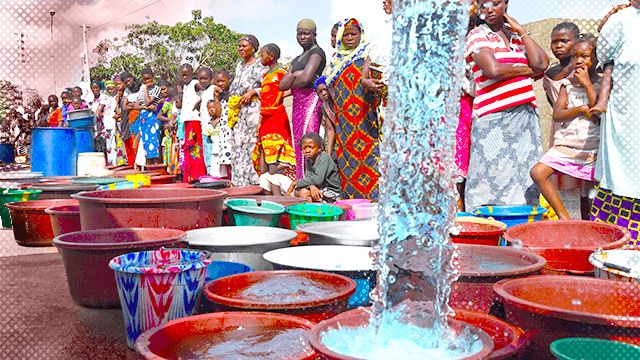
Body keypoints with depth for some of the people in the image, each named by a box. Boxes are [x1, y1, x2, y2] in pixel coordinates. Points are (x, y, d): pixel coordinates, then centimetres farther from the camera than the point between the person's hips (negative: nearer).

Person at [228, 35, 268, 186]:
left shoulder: (259, 66, -4)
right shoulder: (239, 66, 20)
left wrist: (253, 92, -17)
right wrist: (233, 103, 16)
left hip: (252, 109, -8)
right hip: (237, 110, 8)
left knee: (251, 143, -10)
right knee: (237, 143, 4)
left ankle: (254, 180, -7)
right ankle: (240, 181, 8)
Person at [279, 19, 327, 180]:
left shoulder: (316, 52, -2)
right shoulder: (297, 59, 24)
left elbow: (306, 78, -17)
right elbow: (282, 85, 13)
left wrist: (291, 83, 2)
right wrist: (295, 74, -5)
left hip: (310, 99, -9)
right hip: (298, 103, 9)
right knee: (299, 143, 6)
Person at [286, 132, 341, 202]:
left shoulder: (324, 158, -19)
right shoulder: (309, 159, 6)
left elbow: (318, 180, -27)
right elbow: (308, 177, -3)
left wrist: (296, 183, -19)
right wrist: (311, 186, -30)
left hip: (332, 191, -8)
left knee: (304, 193, -24)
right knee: (297, 191, -7)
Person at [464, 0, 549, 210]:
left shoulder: (517, 36, 19)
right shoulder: (477, 36, 3)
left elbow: (541, 64, 3)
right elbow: (493, 69, -14)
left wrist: (521, 31, 8)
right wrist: (526, 70, 1)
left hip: (526, 115, 6)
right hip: (494, 120, -5)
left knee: (525, 181, 1)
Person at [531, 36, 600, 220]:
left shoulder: (601, 84, 1)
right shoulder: (567, 84, 8)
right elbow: (557, 115, -1)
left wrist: (587, 84, -11)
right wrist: (581, 109, -16)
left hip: (592, 148, -2)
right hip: (565, 145, 2)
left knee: (588, 195, 3)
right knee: (537, 172, -17)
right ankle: (564, 217, -13)